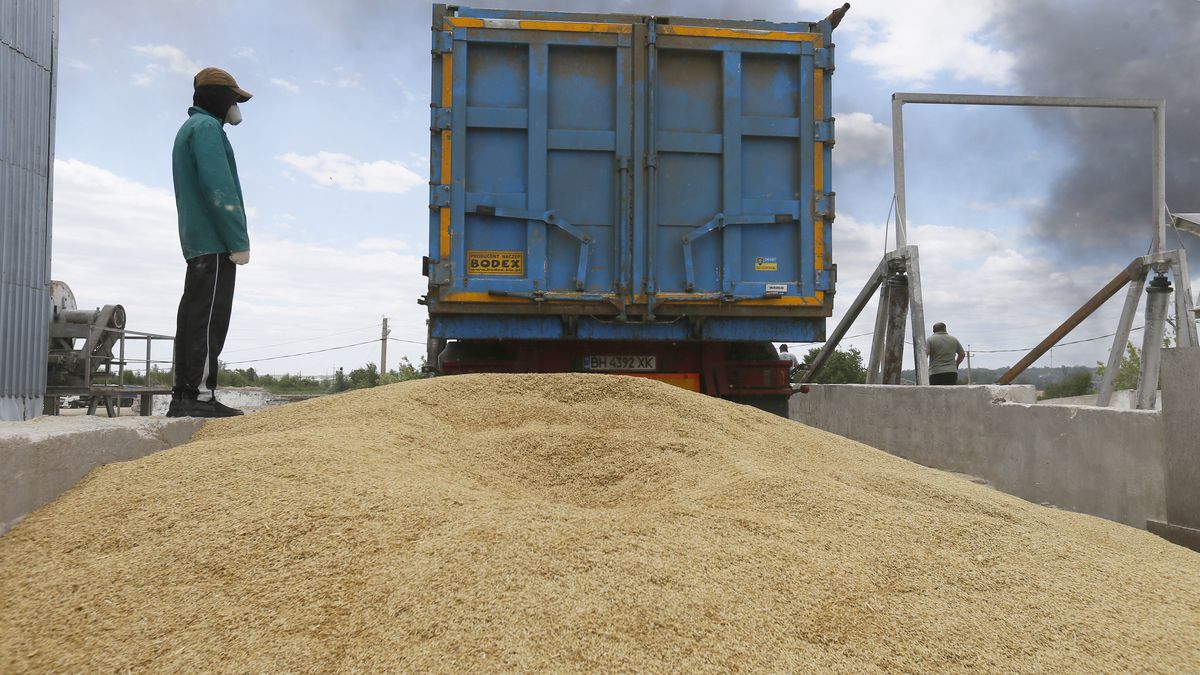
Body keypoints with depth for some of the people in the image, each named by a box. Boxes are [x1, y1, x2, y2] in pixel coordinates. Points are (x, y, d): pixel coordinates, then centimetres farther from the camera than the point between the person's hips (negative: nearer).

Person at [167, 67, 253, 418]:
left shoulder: (188, 130, 27)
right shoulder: (206, 127, -5)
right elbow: (219, 188, -16)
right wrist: (239, 241, -18)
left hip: (196, 242, 10)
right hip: (215, 242, -10)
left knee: (193, 317, 8)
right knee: (209, 318, -12)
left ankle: (183, 396, 9)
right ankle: (200, 394, -15)